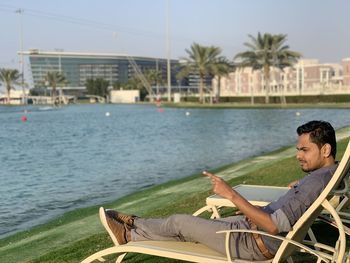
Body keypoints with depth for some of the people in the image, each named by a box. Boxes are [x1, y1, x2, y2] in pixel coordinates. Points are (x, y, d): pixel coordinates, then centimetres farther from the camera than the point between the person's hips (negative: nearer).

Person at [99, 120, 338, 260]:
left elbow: (274, 226, -34)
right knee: (194, 224, 18)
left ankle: (128, 235, 25)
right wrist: (299, 189, 23)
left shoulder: (317, 182, -29)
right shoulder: (332, 172, 1)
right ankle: (134, 224, 34)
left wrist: (231, 194, -33)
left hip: (257, 243, -9)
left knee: (180, 223, 3)